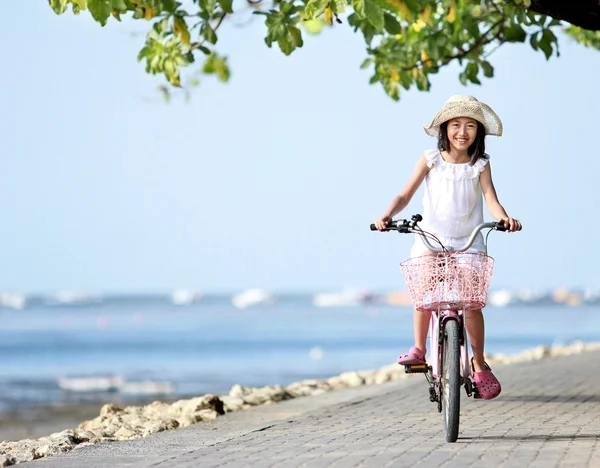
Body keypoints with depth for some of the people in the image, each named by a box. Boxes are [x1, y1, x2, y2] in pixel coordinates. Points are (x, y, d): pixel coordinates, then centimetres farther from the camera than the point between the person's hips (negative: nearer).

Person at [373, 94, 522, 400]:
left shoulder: (480, 165, 0)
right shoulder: (431, 160, 0)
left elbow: (490, 199, -11)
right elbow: (405, 194, -4)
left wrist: (504, 218, -33)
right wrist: (387, 216, -22)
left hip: (469, 241, 0)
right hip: (431, 237, 0)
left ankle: (479, 364, 5)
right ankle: (419, 349, -8)